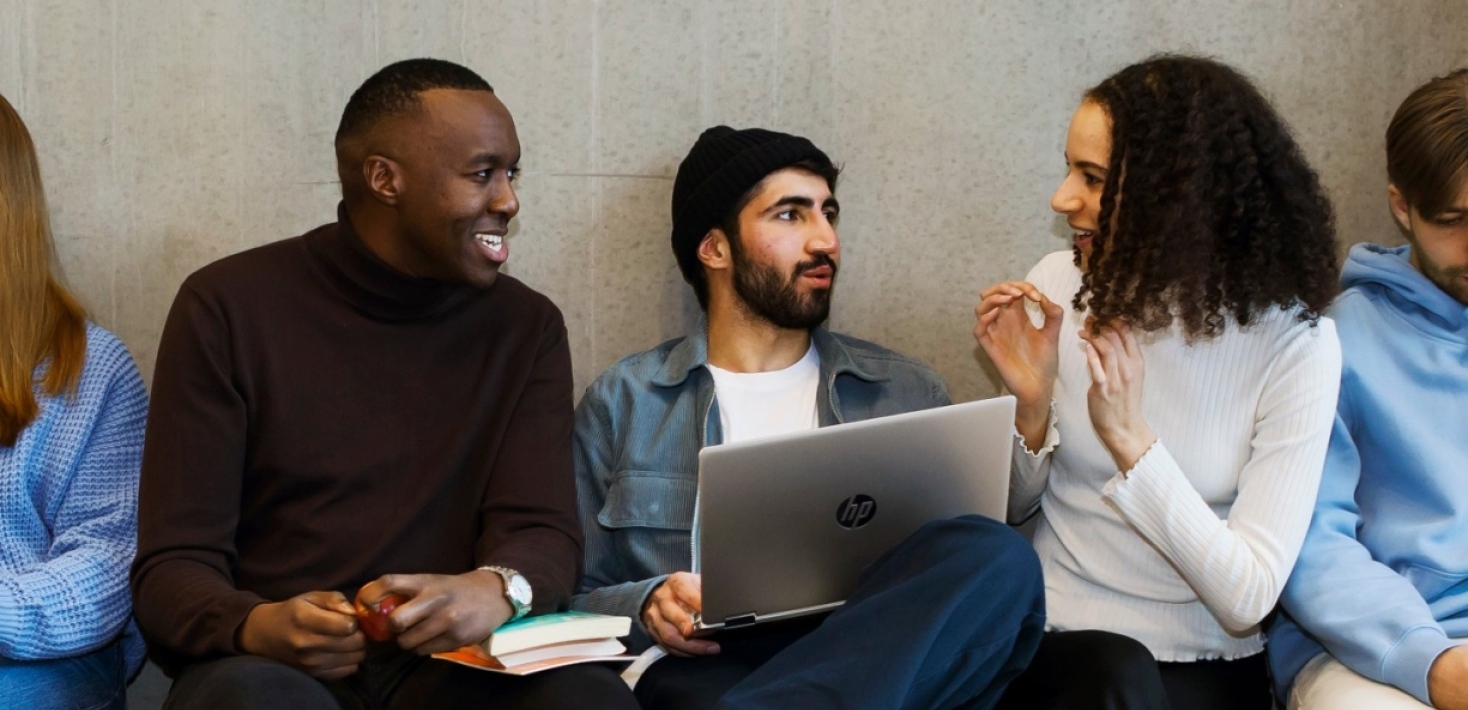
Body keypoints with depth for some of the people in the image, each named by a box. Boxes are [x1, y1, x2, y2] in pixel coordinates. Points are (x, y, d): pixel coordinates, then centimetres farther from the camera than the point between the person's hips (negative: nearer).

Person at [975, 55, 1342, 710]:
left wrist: (1131, 441, -25)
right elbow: (1013, 507, 8)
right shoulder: (1060, 285, -4)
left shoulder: (1294, 341, -13)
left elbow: (1248, 599, -16)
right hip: (1058, 639, 2)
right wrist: (1032, 404, -13)